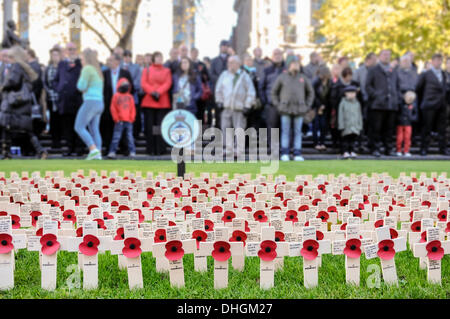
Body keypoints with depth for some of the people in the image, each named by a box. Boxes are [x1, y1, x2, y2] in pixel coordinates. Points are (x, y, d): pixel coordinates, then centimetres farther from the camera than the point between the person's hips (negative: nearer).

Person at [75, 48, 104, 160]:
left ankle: (93, 149, -18)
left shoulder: (87, 69, -6)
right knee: (94, 129, 7)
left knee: (79, 127, -7)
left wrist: (81, 78, 10)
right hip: (100, 103, 9)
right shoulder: (98, 71, 22)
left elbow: (82, 87, -9)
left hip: (90, 101, -9)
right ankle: (98, 153, -2)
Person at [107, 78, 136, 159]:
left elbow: (133, 109, 12)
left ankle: (132, 152, 7)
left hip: (129, 121, 3)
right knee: (116, 137, -4)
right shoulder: (116, 96, 3)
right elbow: (113, 108, 1)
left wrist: (132, 118, 1)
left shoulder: (130, 97, 11)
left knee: (130, 137, 4)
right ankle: (112, 151, -2)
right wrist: (116, 119, -6)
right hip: (119, 121, -3)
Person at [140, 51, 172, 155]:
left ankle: (160, 149, -4)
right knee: (149, 126, -2)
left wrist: (158, 92, -15)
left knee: (161, 126, -6)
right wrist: (152, 92, -14)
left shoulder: (167, 71, 13)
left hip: (163, 103, 0)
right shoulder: (147, 70, 13)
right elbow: (143, 83, 1)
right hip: (149, 102, 0)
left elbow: (168, 83, -1)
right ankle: (150, 150, 2)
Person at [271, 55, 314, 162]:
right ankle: (284, 154, 4)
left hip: (299, 109, 2)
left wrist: (307, 105, 9)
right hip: (285, 109, -1)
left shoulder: (303, 78, 10)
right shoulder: (282, 77, 5)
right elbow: (274, 92, 11)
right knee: (285, 132, 0)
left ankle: (297, 154, 7)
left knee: (298, 132, 3)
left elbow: (310, 92, 18)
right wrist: (277, 105, 3)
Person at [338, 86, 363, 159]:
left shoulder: (357, 103, 11)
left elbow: (359, 115, 15)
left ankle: (352, 151, 7)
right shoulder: (343, 103, 0)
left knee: (353, 139, 2)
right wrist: (341, 126, -8)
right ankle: (345, 152, 2)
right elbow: (340, 115, -2)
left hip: (355, 126, 3)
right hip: (346, 126, -3)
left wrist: (360, 126, 10)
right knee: (346, 139, -1)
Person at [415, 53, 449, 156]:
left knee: (442, 128, 5)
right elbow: (418, 89, 2)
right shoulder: (426, 74, 0)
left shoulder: (444, 74, 16)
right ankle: (424, 149, 1)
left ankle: (443, 149, 9)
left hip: (442, 105, 5)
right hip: (430, 105, -5)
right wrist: (421, 102, 5)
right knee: (426, 128, -3)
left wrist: (444, 100, 12)